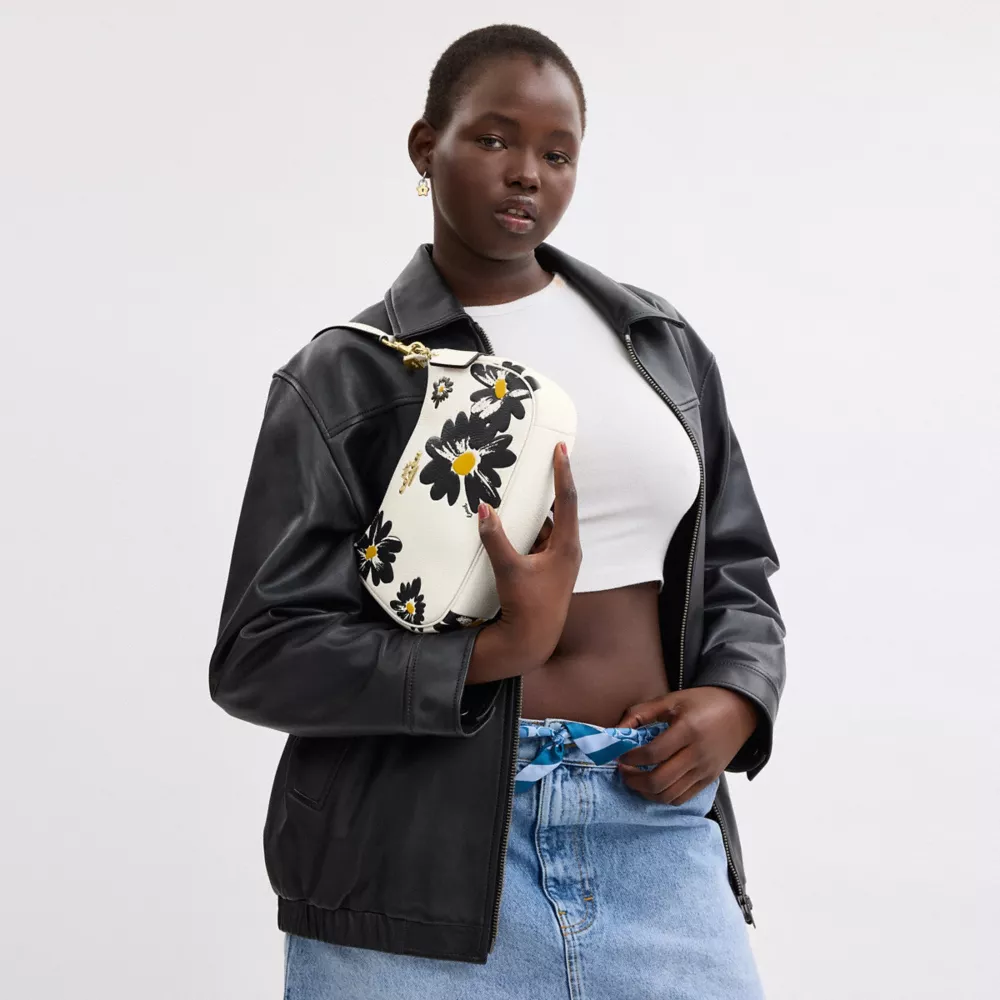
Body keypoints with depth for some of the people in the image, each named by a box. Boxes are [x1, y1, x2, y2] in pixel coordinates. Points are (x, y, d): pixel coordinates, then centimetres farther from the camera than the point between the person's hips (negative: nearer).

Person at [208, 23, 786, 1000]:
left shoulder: (662, 344, 12)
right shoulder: (345, 376, -1)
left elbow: (734, 568, 18)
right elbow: (260, 657, -6)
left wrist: (738, 698, -3)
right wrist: (496, 651, -19)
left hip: (653, 825, 4)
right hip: (427, 847, -3)